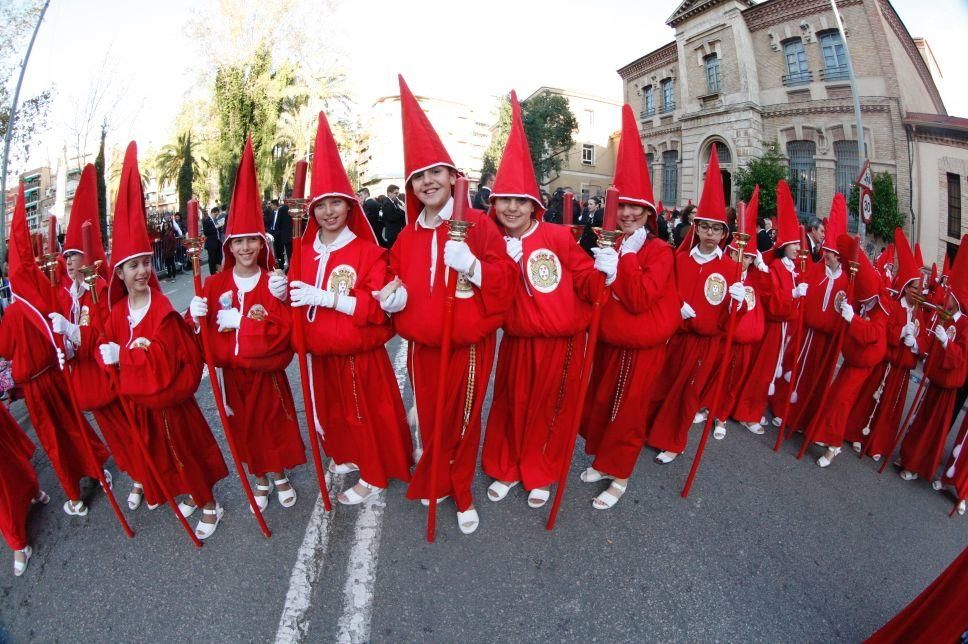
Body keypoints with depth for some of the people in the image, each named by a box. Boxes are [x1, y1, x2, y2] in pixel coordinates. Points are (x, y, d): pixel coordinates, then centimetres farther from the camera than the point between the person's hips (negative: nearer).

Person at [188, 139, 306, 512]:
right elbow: (204, 326, -4)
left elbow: (283, 329, -19)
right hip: (233, 373, 3)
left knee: (275, 422, 11)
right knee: (245, 426, 16)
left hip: (267, 371, -3)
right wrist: (197, 315, -25)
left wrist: (238, 320, -26)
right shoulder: (215, 284, -1)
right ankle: (260, 479, 38)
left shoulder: (274, 283, -10)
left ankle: (281, 476, 36)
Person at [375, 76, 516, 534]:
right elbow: (398, 280, 14)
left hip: (469, 346, -4)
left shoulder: (479, 224, -8)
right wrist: (393, 296, -8)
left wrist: (473, 265, -30)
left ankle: (461, 493, 35)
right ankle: (436, 482, 42)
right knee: (430, 419, 16)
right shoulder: (407, 235, 6)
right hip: (422, 347, 4)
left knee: (464, 422, 10)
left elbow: (506, 278, -12)